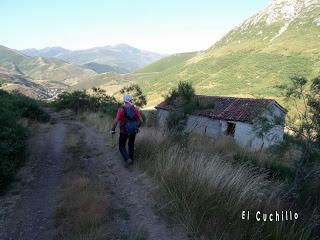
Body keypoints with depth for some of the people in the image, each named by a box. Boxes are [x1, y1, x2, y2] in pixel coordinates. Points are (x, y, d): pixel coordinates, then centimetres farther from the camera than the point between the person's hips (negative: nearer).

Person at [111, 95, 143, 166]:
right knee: (131, 145, 25)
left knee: (122, 146, 13)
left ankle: (128, 160, -4)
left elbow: (115, 121, -22)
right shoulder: (135, 109, -5)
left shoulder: (121, 110, -16)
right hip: (133, 131, 4)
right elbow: (141, 120, -2)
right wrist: (137, 127, 16)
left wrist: (113, 130, -6)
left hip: (124, 131, -4)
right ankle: (131, 159, 35)